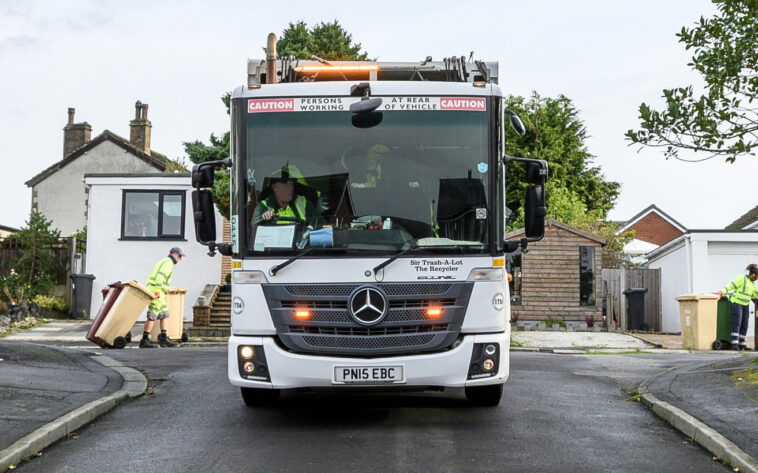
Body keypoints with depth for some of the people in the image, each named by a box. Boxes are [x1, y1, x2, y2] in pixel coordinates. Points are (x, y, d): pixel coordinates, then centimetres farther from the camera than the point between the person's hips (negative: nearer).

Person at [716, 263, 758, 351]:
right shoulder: (742, 278, -9)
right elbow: (731, 285, -16)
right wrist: (722, 292, -26)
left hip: (745, 305, 8)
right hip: (736, 303, -8)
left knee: (744, 325, 5)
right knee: (736, 324, -14)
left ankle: (741, 344, 11)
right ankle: (734, 344, -18)